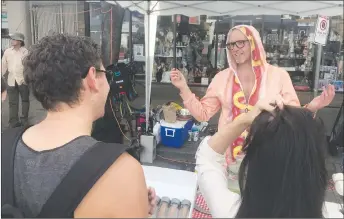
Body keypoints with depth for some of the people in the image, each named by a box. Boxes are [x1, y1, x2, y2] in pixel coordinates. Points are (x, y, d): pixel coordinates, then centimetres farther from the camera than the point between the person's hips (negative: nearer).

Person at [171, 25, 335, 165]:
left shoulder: (278, 75, -4)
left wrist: (311, 107, -22)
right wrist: (184, 88, -9)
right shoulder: (222, 77, 1)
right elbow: (203, 113, 2)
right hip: (229, 155, 2)